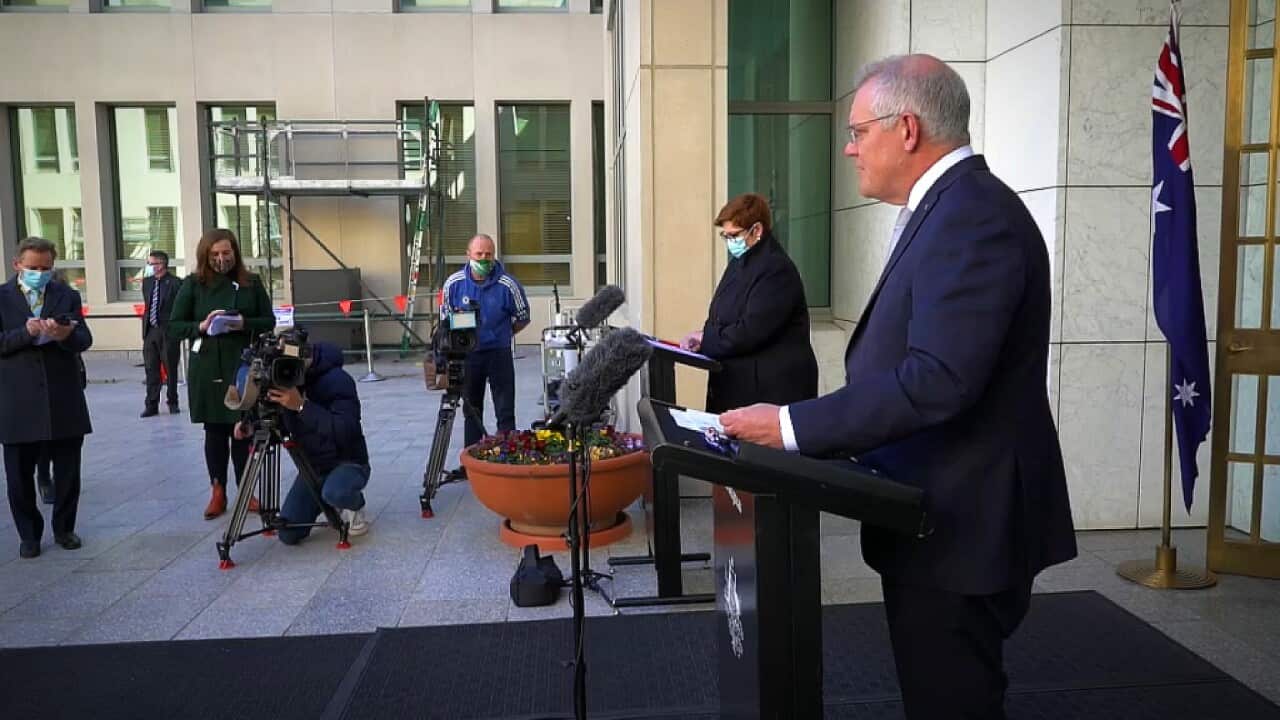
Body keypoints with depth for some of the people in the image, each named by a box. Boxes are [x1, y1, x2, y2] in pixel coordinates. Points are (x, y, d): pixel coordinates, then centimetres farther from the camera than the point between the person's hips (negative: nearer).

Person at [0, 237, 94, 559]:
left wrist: (67, 335, -23)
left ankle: (64, 528, 26)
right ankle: (29, 534, 23)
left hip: (64, 399, 1)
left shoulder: (68, 296, 7)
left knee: (67, 470, 10)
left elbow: (85, 340, -2)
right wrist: (26, 332, -22)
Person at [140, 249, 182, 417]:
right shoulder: (147, 282, 10)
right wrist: (145, 326, 13)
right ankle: (152, 405, 9)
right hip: (150, 331, 5)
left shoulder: (175, 283, -9)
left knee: (171, 369, 6)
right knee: (151, 370, 5)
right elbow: (147, 305, 19)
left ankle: (173, 403, 18)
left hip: (168, 332, -5)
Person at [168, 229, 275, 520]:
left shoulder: (251, 283, 4)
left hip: (244, 367, 0)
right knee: (214, 431, 7)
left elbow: (269, 321, 5)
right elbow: (173, 327, 1)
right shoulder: (193, 284, 2)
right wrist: (201, 327, -17)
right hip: (207, 369, 0)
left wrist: (244, 324, -15)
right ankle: (218, 492, 18)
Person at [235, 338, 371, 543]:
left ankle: (355, 505, -2)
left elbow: (345, 431, -34)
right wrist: (254, 426, -10)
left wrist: (302, 406, -39)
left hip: (347, 463, -6)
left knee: (335, 492, -39)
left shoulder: (336, 380, -22)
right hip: (311, 466, 6)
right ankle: (328, 504, 23)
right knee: (289, 534, -5)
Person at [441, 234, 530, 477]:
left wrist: (500, 335, 4)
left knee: (505, 411, -1)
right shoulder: (454, 283, -5)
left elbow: (523, 317, 2)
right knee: (471, 410, 13)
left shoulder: (507, 284, -12)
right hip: (467, 354, 3)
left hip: (499, 353, -3)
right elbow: (445, 317, 10)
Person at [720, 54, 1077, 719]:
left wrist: (793, 426, -24)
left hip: (958, 524, -10)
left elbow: (936, 381, -29)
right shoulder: (947, 209, 13)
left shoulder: (973, 217, -20)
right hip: (934, 515, 10)